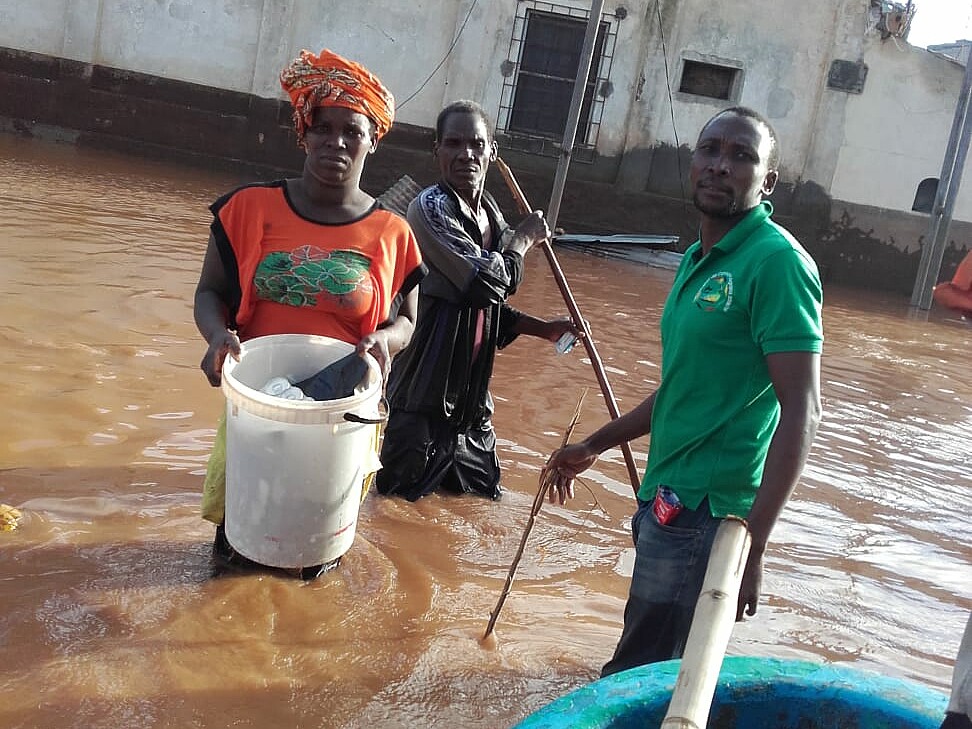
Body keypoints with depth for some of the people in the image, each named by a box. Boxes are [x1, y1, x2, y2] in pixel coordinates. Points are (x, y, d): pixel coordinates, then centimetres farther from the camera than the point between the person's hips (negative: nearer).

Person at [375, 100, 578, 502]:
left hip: (471, 390, 8)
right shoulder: (430, 208, -15)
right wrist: (523, 238, -8)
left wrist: (544, 328, 7)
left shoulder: (490, 212, 10)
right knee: (400, 500, 2)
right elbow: (486, 281, -25)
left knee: (484, 499, 19)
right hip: (425, 392, -8)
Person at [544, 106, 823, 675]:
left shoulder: (777, 261, -15)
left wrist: (751, 543, -25)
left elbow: (802, 412, -20)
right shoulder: (699, 259, 13)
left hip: (706, 510, -9)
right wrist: (593, 447, 26)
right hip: (669, 499, 9)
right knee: (660, 664, 20)